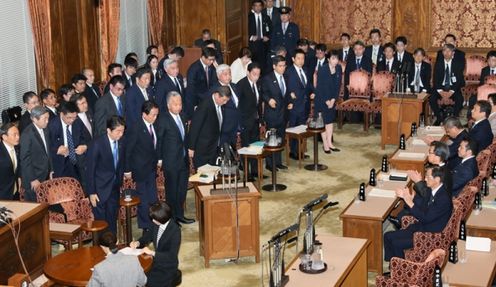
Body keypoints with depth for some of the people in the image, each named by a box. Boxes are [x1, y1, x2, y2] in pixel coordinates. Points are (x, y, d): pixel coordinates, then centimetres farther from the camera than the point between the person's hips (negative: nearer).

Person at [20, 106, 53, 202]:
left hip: (46, 176, 6)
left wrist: (50, 171, 11)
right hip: (34, 178, -6)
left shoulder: (45, 131, 6)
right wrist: (33, 180, -15)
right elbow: (25, 159, -15)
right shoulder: (27, 134, -16)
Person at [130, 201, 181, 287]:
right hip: (157, 261, 6)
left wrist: (152, 253, -27)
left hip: (168, 267, -6)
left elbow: (172, 255, -26)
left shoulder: (175, 231, -24)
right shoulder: (157, 225, -6)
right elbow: (149, 235, 13)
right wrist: (138, 243, -6)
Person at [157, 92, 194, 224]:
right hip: (171, 162, -7)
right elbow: (158, 140, -12)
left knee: (182, 189, 16)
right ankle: (172, 218, 17)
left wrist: (187, 153, 12)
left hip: (183, 159, 7)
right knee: (172, 190, 4)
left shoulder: (181, 116, 5)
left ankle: (179, 215, 30)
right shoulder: (163, 119, -17)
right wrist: (159, 159, -10)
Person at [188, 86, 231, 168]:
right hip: (202, 149, -7)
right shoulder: (205, 105, -18)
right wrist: (191, 148, -13)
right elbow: (194, 127, -15)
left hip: (214, 148, 7)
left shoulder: (220, 106, 5)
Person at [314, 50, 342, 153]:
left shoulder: (339, 69, -3)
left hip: (332, 99, 5)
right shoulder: (322, 70, -17)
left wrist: (333, 99, -5)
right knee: (323, 122, -1)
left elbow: (338, 85, 2)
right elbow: (320, 87, -14)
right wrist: (326, 101, -11)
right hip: (321, 99, -5)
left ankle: (330, 143, 14)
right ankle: (325, 145, 3)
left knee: (330, 121, 8)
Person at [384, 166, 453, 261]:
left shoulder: (444, 198, -26)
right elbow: (422, 206, 12)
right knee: (388, 236, 3)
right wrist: (405, 196, -4)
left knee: (396, 244, -17)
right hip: (421, 226, 9)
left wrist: (410, 203, -27)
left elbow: (426, 218, -27)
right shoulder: (431, 190, 1)